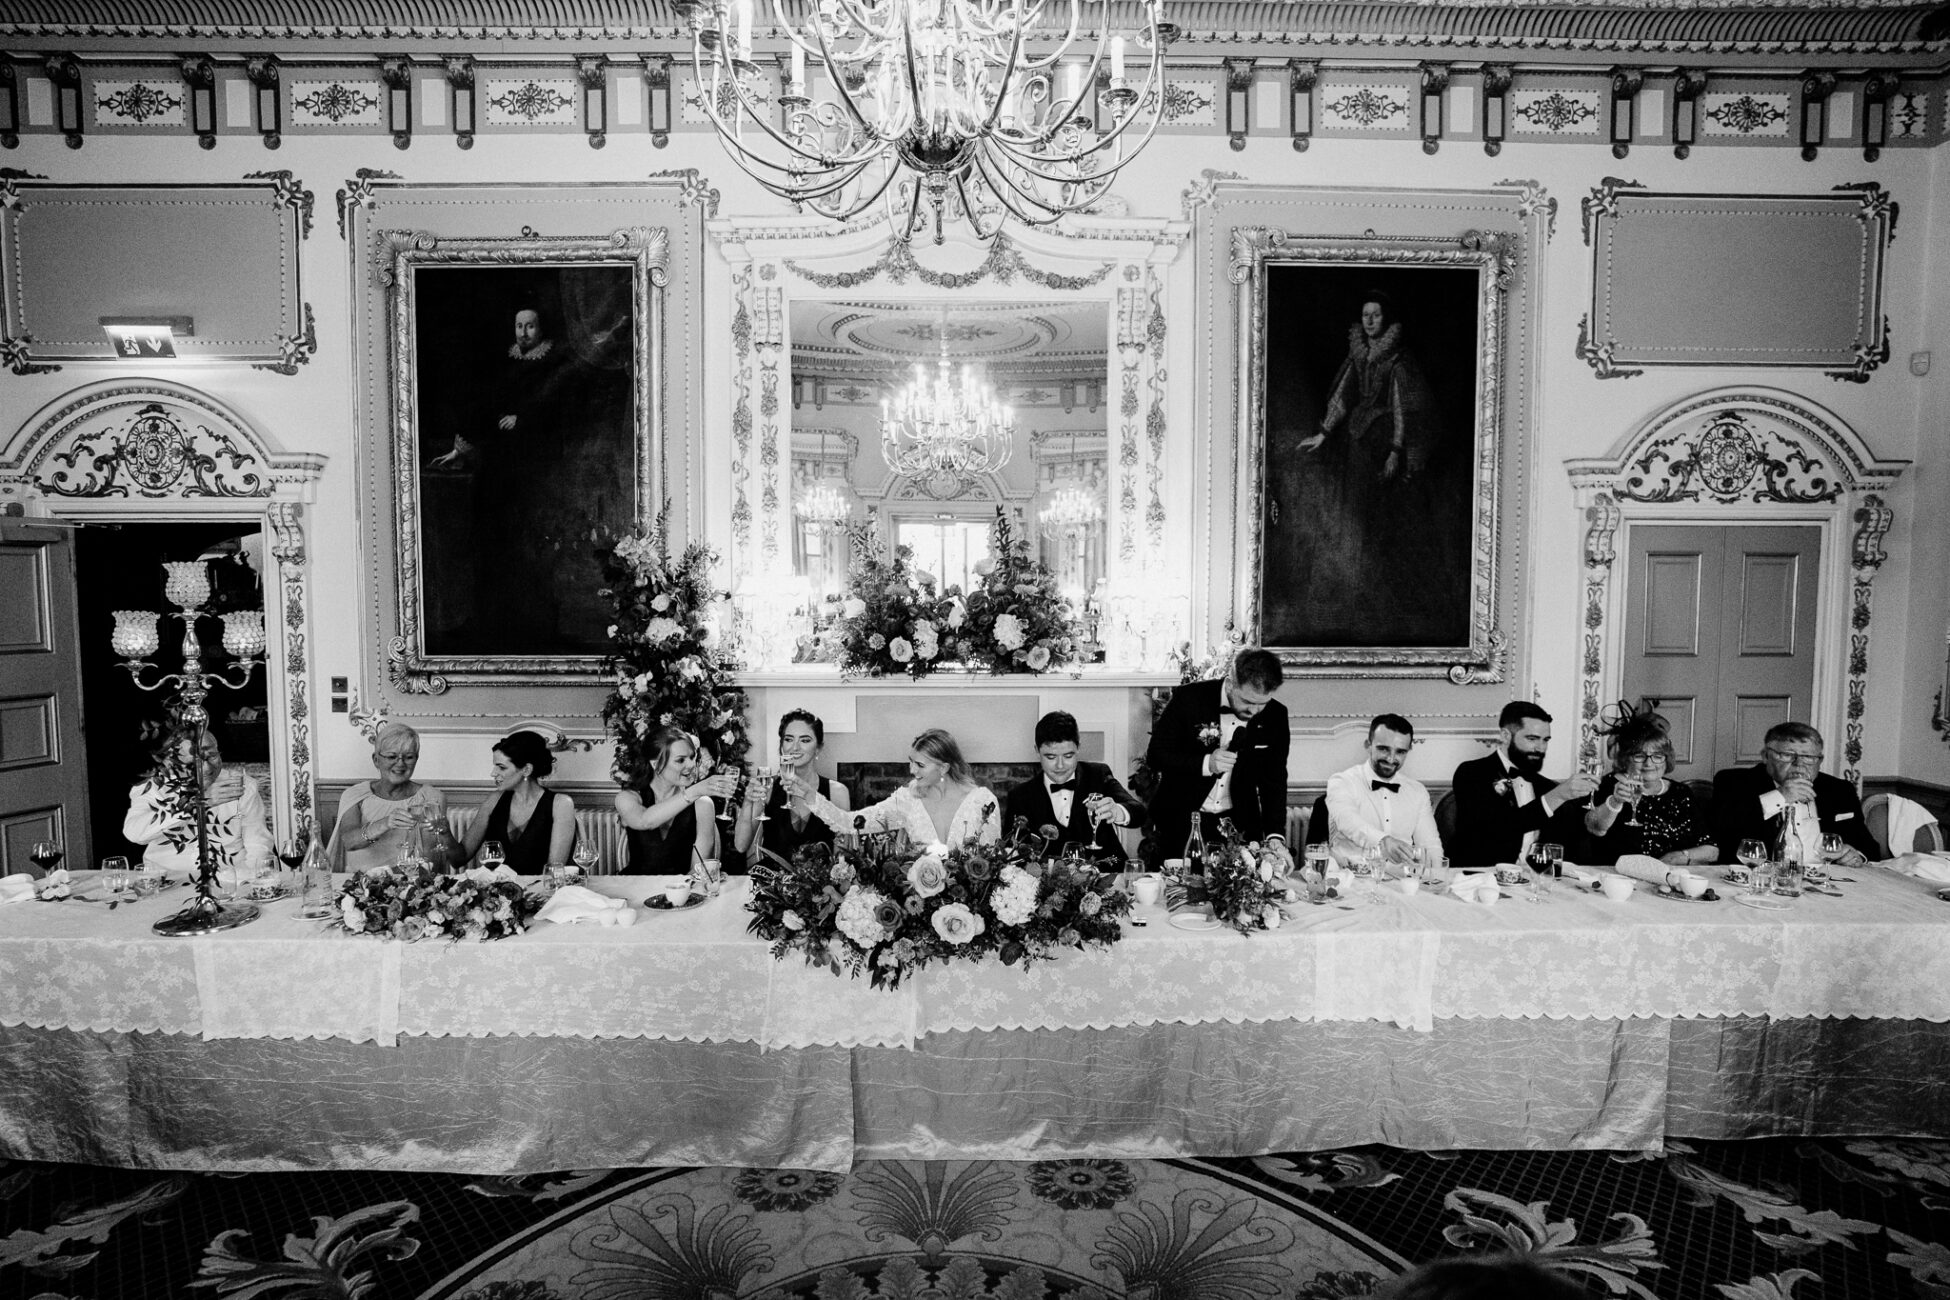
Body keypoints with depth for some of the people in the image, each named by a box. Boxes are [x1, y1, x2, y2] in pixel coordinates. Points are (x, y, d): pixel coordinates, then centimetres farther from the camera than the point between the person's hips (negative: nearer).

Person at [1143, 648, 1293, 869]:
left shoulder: (1275, 716, -6)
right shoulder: (1189, 698, -15)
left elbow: (1274, 780, -4)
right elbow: (1155, 755, -12)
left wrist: (1275, 837, -16)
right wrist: (1205, 764, -27)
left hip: (1239, 826, 2)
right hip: (1180, 824, -2)